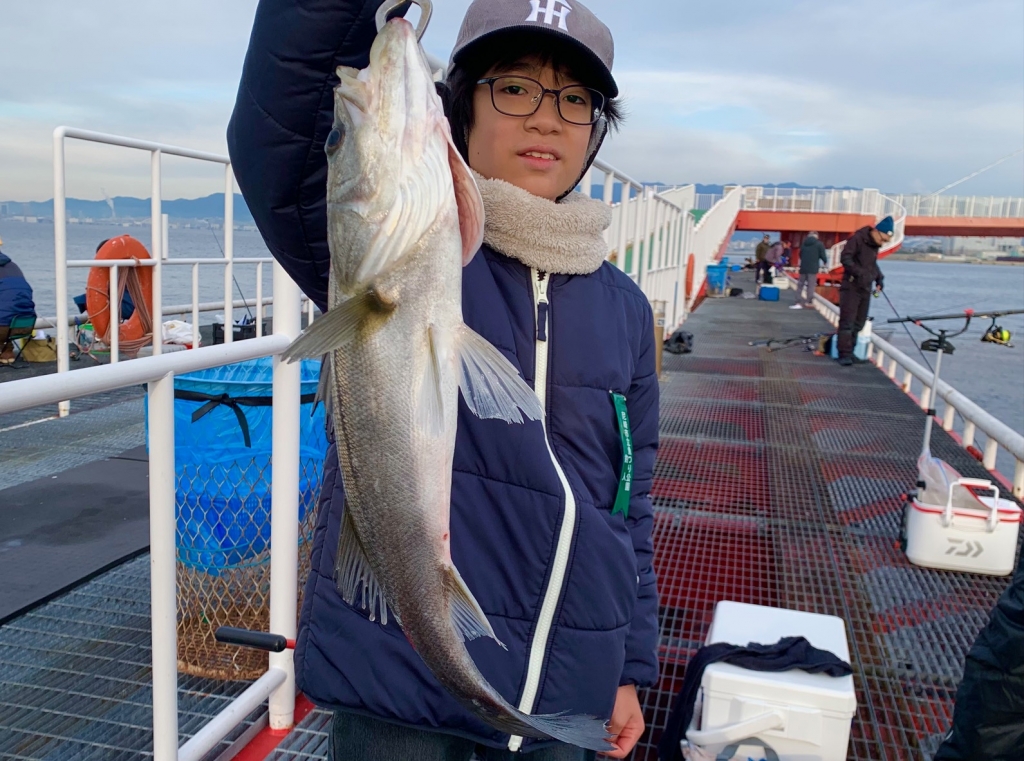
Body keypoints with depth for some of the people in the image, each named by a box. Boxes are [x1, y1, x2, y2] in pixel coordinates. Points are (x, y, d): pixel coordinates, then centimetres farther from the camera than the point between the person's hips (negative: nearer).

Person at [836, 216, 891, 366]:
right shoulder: (857, 238, -12)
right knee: (847, 321, -8)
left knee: (859, 322, 9)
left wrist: (879, 277, 8)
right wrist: (859, 272, -29)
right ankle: (844, 354, -5)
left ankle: (850, 352, 15)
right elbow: (845, 258, -20)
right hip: (851, 286, -8)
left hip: (866, 288, 8)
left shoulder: (875, 244, 12)